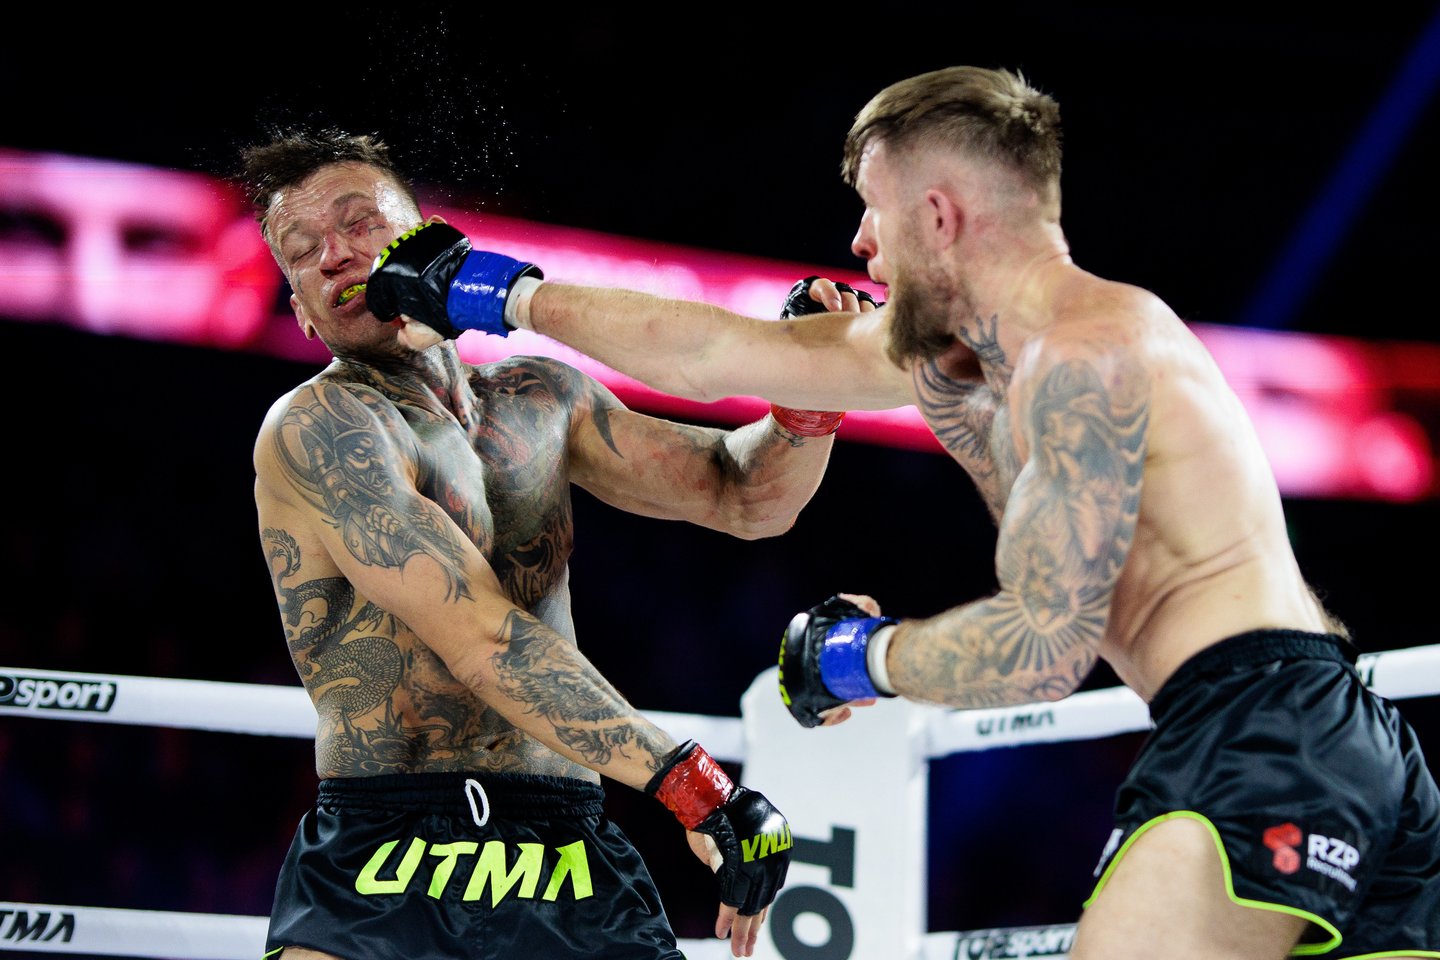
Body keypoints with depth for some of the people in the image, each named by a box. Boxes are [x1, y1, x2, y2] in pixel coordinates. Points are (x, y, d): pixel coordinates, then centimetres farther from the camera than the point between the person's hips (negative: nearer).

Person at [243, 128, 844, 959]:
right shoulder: (316, 428, -5)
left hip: (574, 868, 6)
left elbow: (746, 498, 18)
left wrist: (807, 399, -5)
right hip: (380, 873, -5)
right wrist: (697, 788, -16)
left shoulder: (543, 399, 16)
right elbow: (483, 639, -14)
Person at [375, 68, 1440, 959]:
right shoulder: (948, 350, 17)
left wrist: (864, 656, -1)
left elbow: (1046, 644, -16)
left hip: (1262, 728, -10)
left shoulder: (1084, 355, -11)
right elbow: (708, 356, 23)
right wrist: (515, 299, 27)